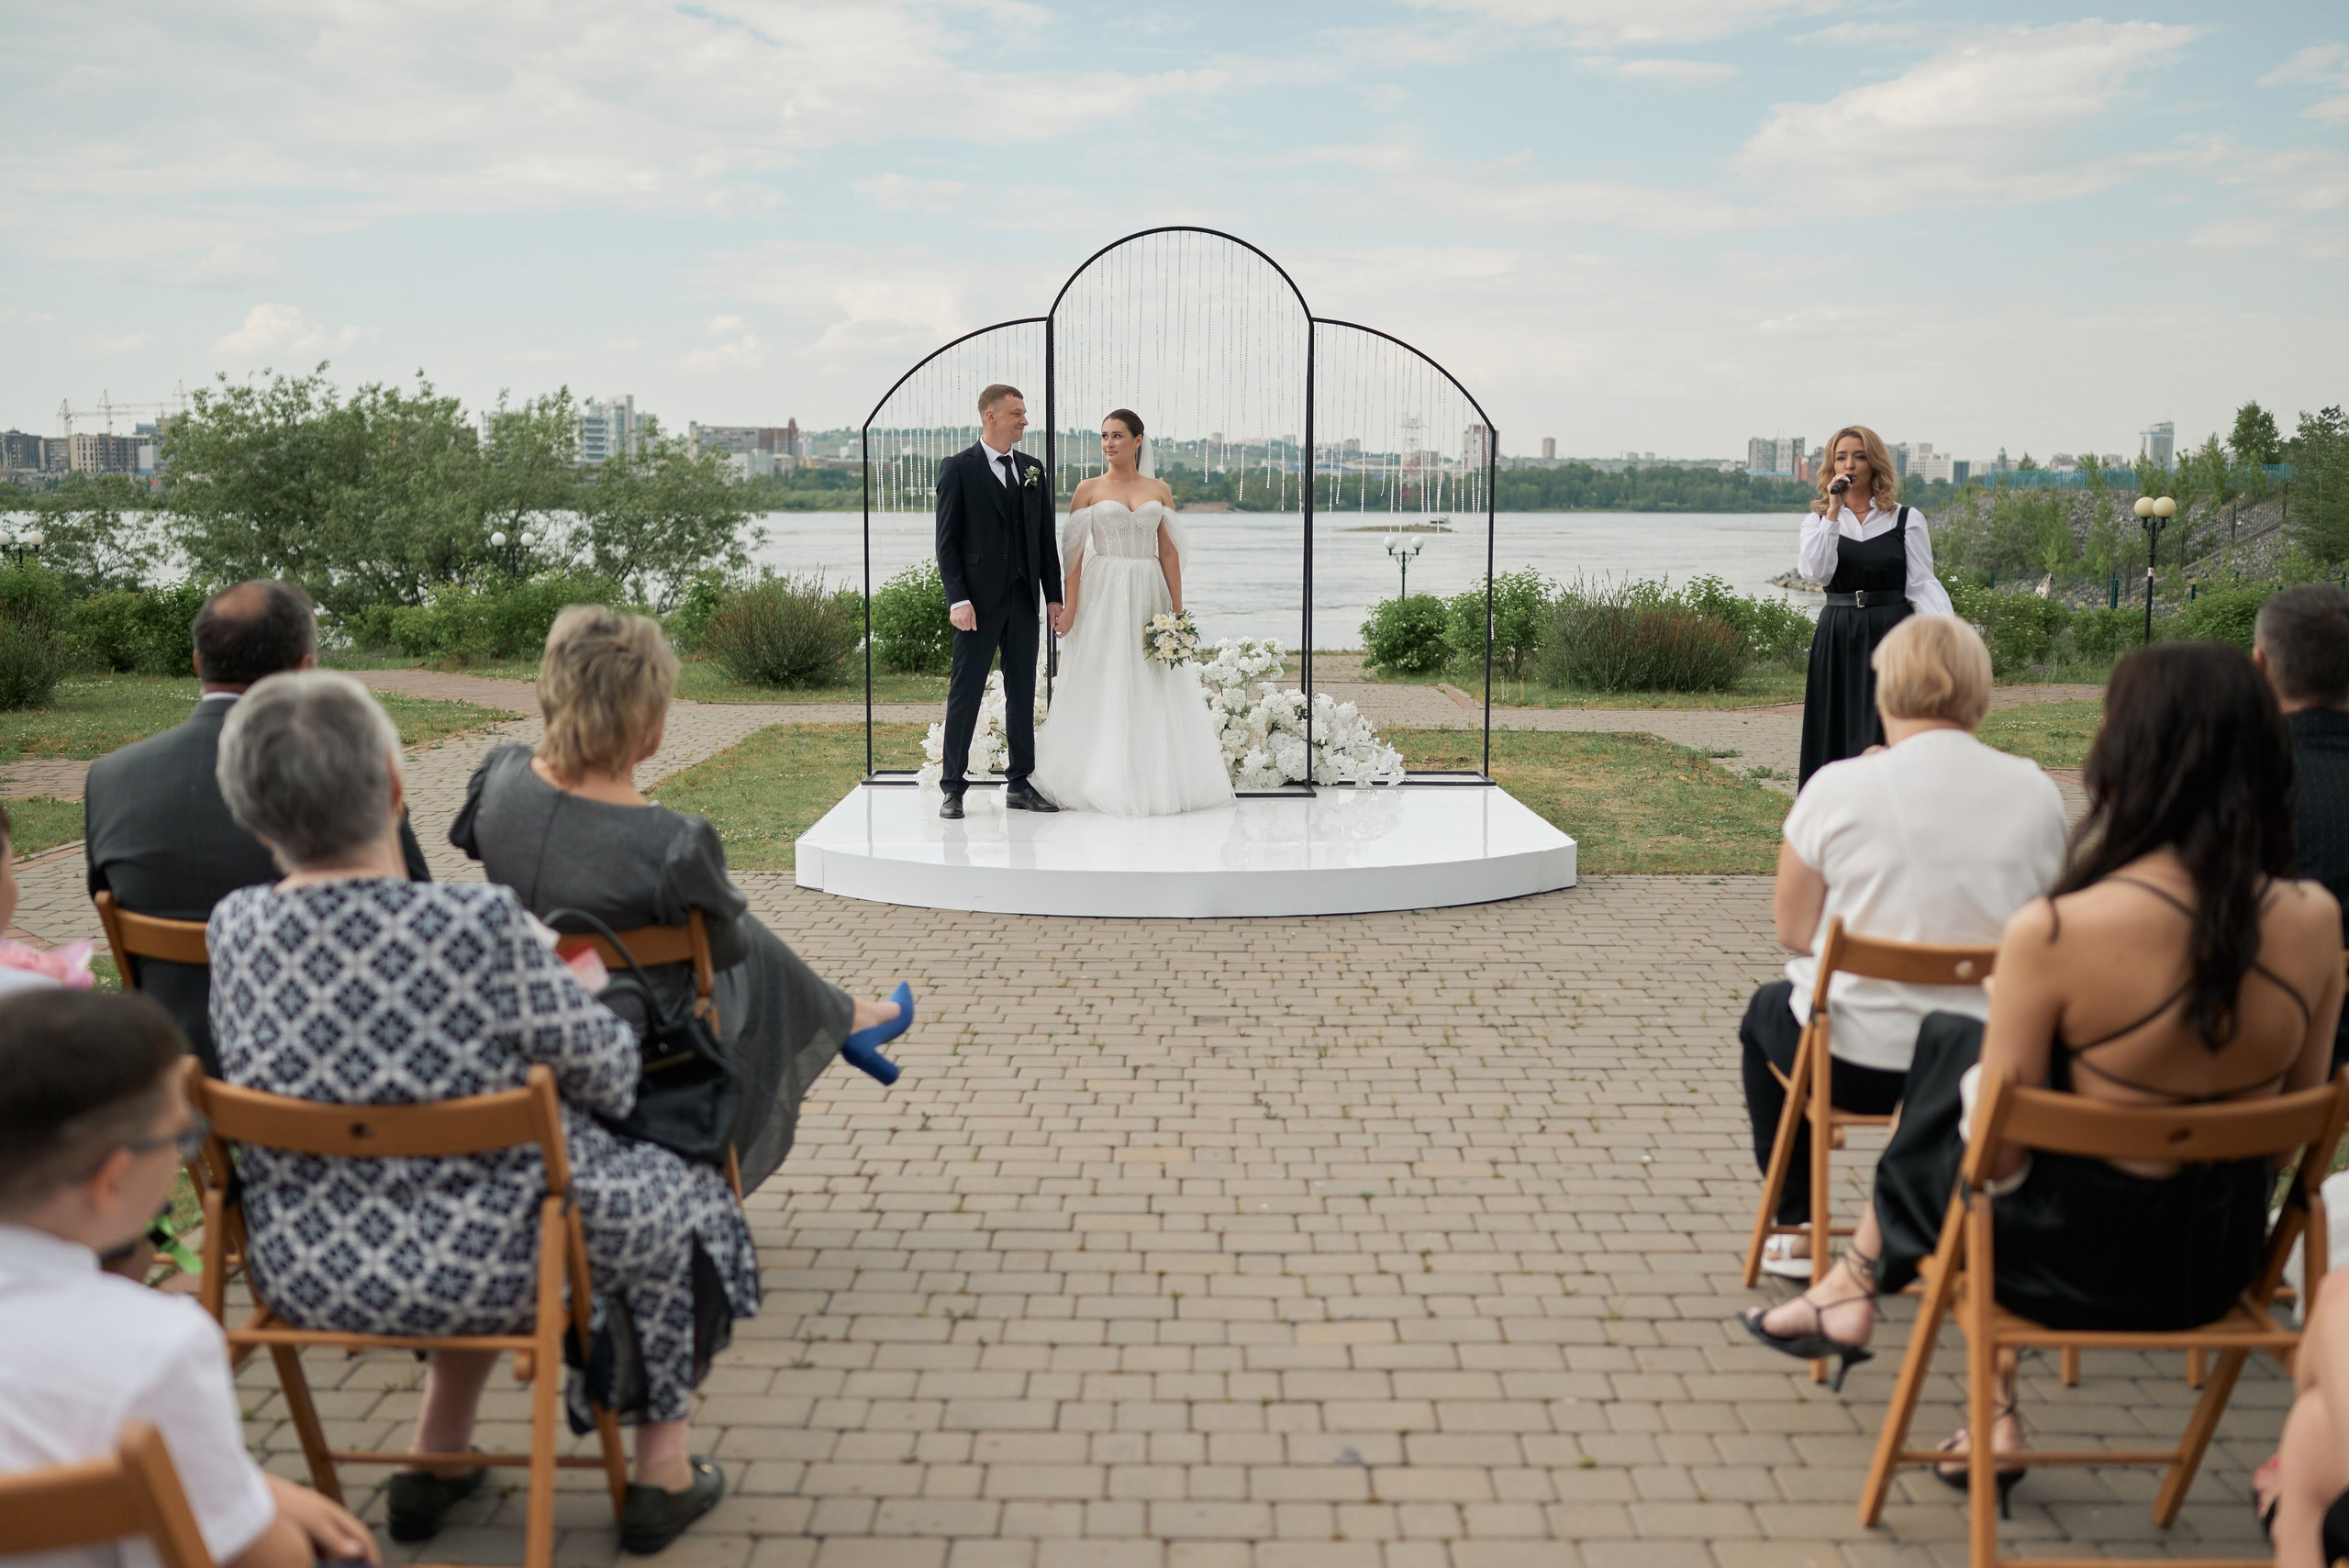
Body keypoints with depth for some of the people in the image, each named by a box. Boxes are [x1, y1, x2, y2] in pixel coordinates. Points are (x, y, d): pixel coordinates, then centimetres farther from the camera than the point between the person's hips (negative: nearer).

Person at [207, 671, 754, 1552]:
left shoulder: (233, 930, -12)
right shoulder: (482, 926, -28)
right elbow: (610, 1078, -15)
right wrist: (569, 989, 7)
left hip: (302, 1273, 5)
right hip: (475, 1269, -5)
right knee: (680, 1199, 24)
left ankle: (437, 1454, 42)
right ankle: (663, 1471, 35)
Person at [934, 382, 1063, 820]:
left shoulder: (1032, 469, 12)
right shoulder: (958, 469, -4)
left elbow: (1045, 537, 13)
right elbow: (947, 541, -7)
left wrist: (1054, 596, 7)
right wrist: (957, 599, -15)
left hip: (1023, 599, 5)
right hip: (979, 599, -5)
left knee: (1023, 693, 10)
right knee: (965, 693, -1)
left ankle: (1020, 785, 18)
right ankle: (953, 789, 6)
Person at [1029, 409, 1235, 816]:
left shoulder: (1160, 490, 9)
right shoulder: (1089, 489, 3)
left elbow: (1169, 552, 7)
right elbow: (1075, 552, -1)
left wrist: (1177, 609, 2)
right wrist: (1070, 607, -10)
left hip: (1149, 595, 2)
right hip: (1103, 596, -2)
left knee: (1154, 689, 3)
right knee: (1104, 687, -2)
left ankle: (1158, 781, 10)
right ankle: (1105, 781, 3)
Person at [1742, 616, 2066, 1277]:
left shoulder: (1839, 786, -16)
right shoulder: (2036, 792, -6)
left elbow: (1793, 931, -7)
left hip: (1857, 1061, -3)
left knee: (1766, 1008, 31)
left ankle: (1798, 1230, 35)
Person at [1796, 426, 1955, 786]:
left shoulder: (1906, 520, 5)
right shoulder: (1818, 520, 10)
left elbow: (1922, 584, 0)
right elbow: (1817, 571, -9)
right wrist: (1833, 511, -11)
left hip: (1890, 634, -2)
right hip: (1837, 638, 2)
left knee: (1885, 738, -6)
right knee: (1836, 733, 3)